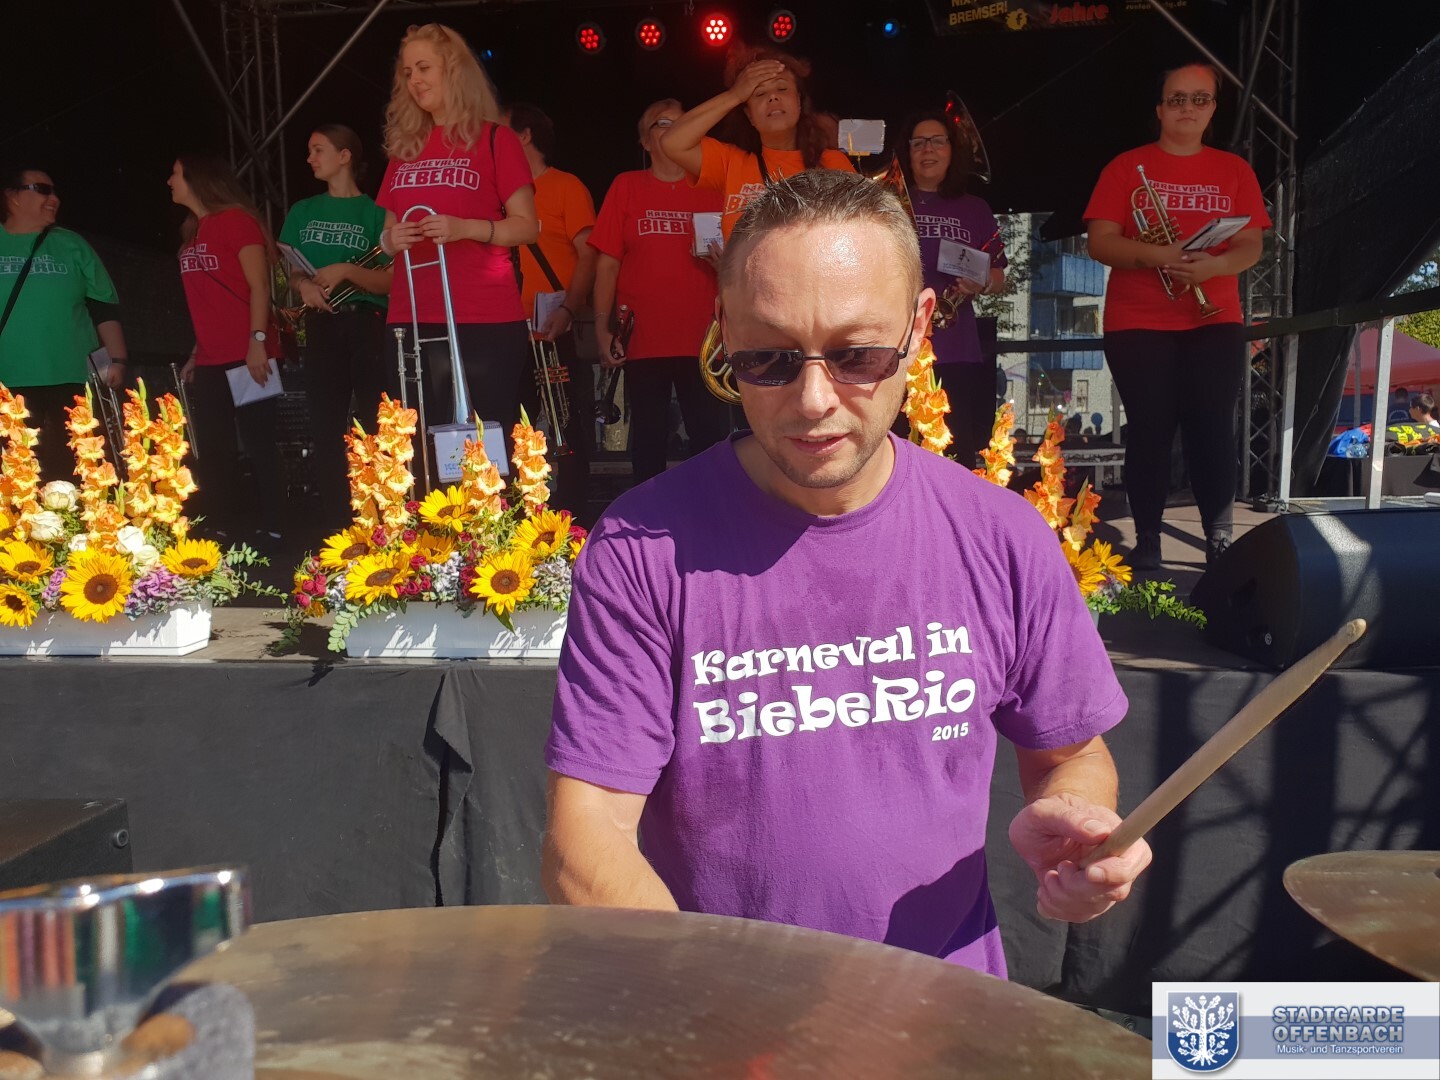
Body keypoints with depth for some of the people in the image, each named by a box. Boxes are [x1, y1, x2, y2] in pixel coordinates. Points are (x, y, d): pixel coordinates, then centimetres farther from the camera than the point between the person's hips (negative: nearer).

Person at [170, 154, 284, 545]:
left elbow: (259, 285, -11)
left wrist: (258, 340, -21)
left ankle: (270, 530, 1)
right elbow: (205, 300, 19)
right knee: (212, 451, 10)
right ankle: (225, 530, 18)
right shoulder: (193, 233, 17)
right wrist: (196, 353, 16)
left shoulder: (236, 220, -5)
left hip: (246, 356, -8)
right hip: (210, 361, 8)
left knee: (259, 443, -5)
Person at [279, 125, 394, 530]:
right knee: (326, 429, 3)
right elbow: (289, 271, 15)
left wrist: (346, 272, -17)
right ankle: (335, 526, 9)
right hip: (321, 328, 4)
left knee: (379, 426, -7)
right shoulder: (302, 212, 16)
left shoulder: (374, 211, 3)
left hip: (368, 326, -4)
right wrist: (304, 285, -7)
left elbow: (389, 281, -3)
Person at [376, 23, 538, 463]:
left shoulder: (494, 138, 3)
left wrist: (464, 228, -17)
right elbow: (390, 232, 22)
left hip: (486, 318, -5)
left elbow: (528, 226, -2)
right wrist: (390, 239, -1)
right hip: (412, 318, 5)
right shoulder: (405, 147, 17)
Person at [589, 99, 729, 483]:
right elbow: (608, 262, 6)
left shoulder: (710, 188, 10)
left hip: (701, 339, 0)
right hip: (642, 342, 0)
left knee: (710, 437, -3)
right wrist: (602, 327, -3)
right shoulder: (627, 187, 10)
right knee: (648, 440, 6)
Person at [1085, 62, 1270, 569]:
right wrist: (1154, 254, -21)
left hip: (1215, 320, 2)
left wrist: (1215, 265, -17)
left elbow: (1251, 245, 5)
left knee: (1212, 427, -4)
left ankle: (1220, 539, 5)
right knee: (1151, 429, -2)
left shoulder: (1234, 170, 11)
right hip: (1137, 323, -2)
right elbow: (1099, 243, -4)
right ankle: (1147, 541, 7)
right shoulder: (1127, 166, 3)